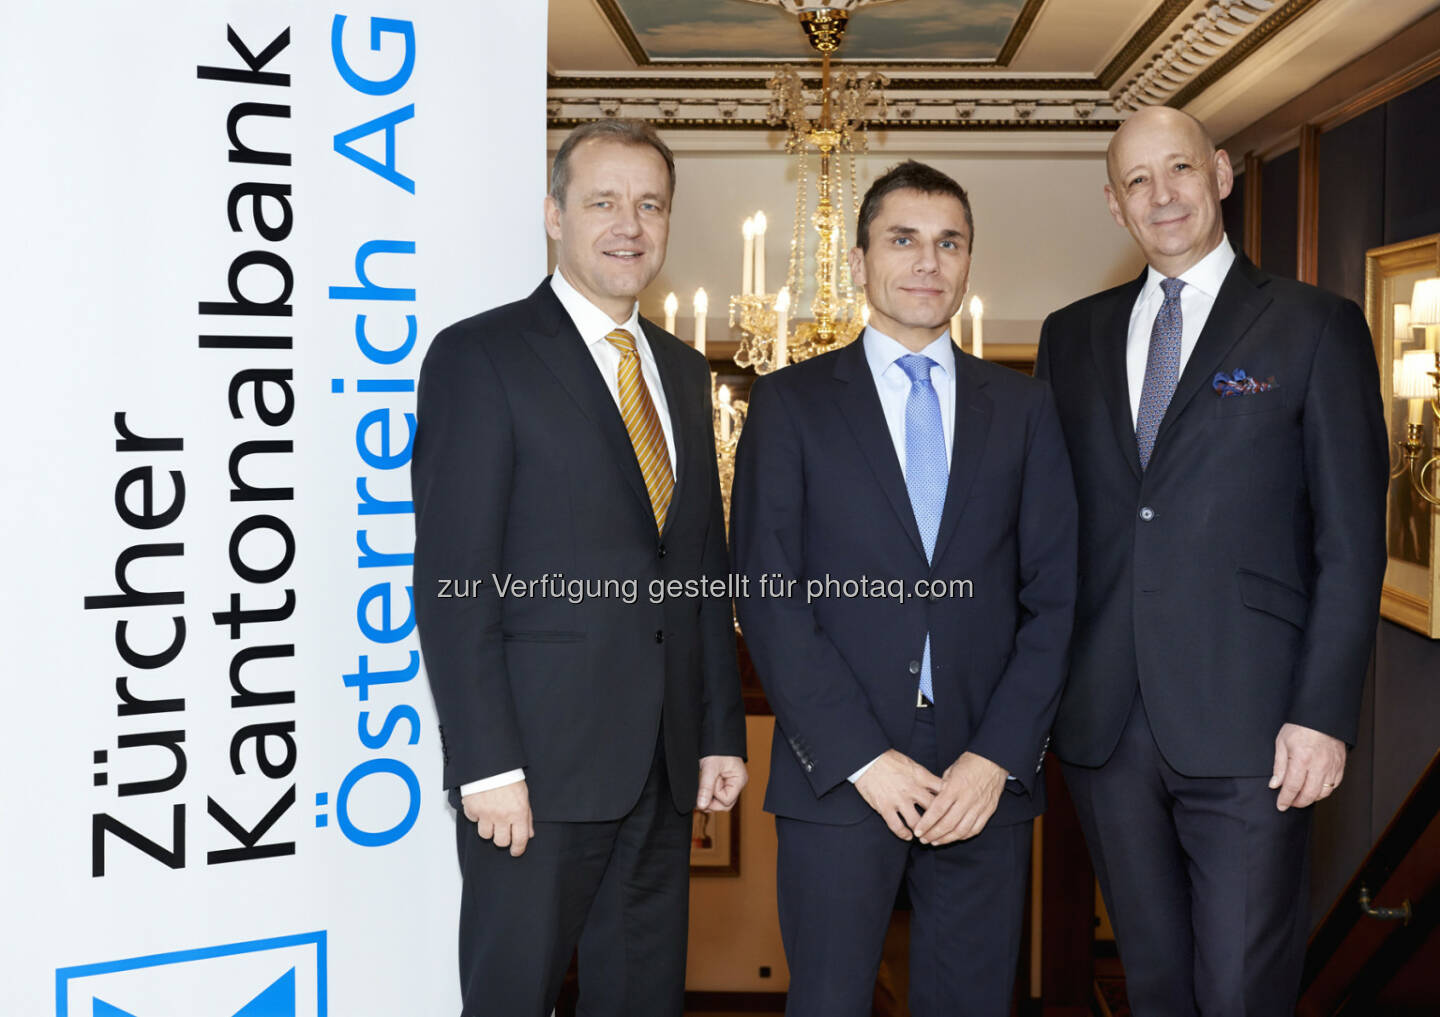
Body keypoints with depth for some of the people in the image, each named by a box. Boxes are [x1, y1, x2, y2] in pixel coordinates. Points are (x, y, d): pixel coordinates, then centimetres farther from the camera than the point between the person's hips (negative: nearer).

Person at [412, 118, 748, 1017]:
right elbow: (452, 580, -12)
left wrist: (723, 732, 11)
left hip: (666, 767, 6)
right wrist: (488, 768, -17)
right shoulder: (481, 356, -6)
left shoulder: (685, 371, 14)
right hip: (540, 760, -6)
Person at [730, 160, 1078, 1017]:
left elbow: (1054, 597, 5)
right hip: (838, 781, -2)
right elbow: (768, 599, -4)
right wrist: (864, 758, -11)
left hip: (987, 777, 2)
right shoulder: (791, 402, 3)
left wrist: (997, 757, -6)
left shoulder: (1024, 407, 10)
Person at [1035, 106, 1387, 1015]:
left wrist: (1324, 714, -10)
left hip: (1247, 729, -3)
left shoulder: (1316, 327, 1)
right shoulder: (1072, 337, 12)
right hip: (1104, 727, 4)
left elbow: (1352, 541, -3)